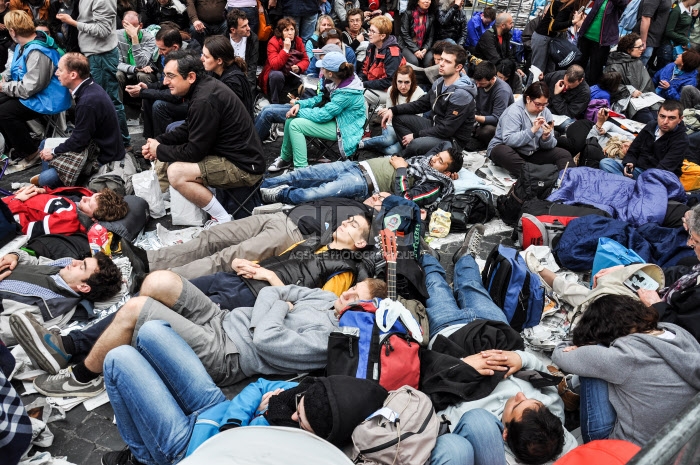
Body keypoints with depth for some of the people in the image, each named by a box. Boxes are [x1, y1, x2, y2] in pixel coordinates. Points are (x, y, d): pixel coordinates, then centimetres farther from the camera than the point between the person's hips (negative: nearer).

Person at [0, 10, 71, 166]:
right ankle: (18, 146, 18)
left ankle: (31, 153, -4)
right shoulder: (24, 45, 7)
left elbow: (29, 88, -27)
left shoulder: (37, 53, -26)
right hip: (33, 93, 10)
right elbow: (16, 73, 20)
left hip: (47, 100, -10)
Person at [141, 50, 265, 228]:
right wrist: (158, 142, 3)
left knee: (175, 173, -20)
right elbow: (188, 129, 16)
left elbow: (195, 151, -19)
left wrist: (159, 151, -4)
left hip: (244, 167, -10)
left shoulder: (204, 101, -24)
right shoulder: (205, 86, 5)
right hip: (236, 154, 10)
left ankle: (223, 220, -7)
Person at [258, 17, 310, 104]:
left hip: (293, 75, 5)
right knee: (277, 75, -38)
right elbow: (275, 65, -27)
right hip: (275, 74, -4)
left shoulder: (298, 41, -3)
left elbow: (305, 60, -2)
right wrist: (285, 49, -34)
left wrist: (299, 67, -25)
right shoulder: (273, 42, -17)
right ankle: (275, 104, -22)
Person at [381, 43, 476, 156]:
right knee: (398, 117, 6)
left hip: (453, 139, -9)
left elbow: (447, 129, -25)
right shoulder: (439, 83, 3)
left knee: (416, 145, -35)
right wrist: (393, 110, -1)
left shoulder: (461, 94, -24)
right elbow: (422, 104, 12)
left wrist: (416, 135, -18)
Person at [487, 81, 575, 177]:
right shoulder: (513, 112, -16)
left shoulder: (546, 112, 1)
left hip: (533, 153, 6)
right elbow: (508, 140, -30)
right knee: (501, 152, -41)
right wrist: (532, 130, -34)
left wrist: (546, 137, -25)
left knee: (564, 155, -8)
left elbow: (548, 146, -2)